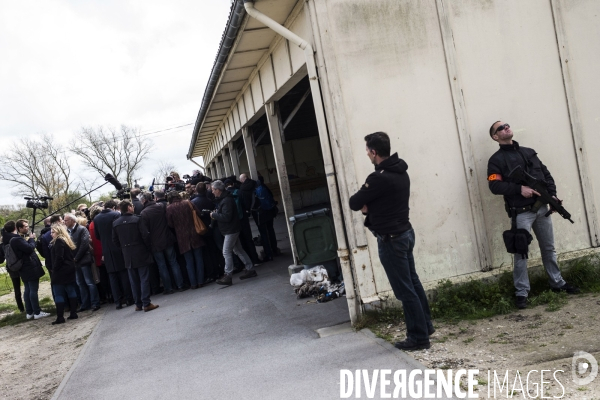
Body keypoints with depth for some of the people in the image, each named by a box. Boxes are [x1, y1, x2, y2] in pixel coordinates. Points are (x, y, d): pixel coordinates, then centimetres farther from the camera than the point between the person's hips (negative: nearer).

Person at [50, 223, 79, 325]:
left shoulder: (58, 241, -14)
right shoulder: (66, 240, 14)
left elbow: (59, 258, -20)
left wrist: (55, 269, -12)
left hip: (61, 271, -9)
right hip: (70, 269, 9)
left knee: (58, 294, -4)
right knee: (71, 291, 12)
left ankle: (60, 317, -4)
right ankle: (73, 313, 14)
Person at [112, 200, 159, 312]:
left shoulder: (115, 223, 3)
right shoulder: (136, 220, -10)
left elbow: (115, 241, 6)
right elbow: (145, 235, -13)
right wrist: (148, 247, 3)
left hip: (128, 256, 4)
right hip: (141, 254, -4)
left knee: (134, 281, 11)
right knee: (144, 279, -1)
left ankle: (138, 304, 16)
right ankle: (146, 304, -4)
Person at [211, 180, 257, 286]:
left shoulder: (226, 201, -21)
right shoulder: (223, 199, 12)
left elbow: (226, 217, -26)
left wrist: (214, 215, -15)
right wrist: (215, 214, 3)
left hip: (231, 230, -10)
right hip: (232, 229, 10)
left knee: (226, 252, -8)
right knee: (238, 250, 15)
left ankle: (228, 276, -5)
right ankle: (250, 269, 21)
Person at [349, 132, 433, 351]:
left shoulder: (379, 178, -23)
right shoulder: (401, 172, 7)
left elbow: (354, 203, -16)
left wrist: (364, 204, 5)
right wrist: (369, 206, -1)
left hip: (391, 239, -10)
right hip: (405, 232, 10)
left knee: (404, 289, 0)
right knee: (413, 282, 19)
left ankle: (418, 337, 9)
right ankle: (425, 325, 31)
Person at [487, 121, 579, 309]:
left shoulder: (529, 152, 16)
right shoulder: (496, 159, -3)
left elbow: (546, 174, 14)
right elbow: (494, 186, -14)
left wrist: (552, 194, 0)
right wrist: (519, 189, -22)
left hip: (541, 208, 6)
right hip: (521, 213, -6)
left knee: (549, 248, 16)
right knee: (521, 254, -4)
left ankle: (557, 283, 30)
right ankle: (521, 293, 4)